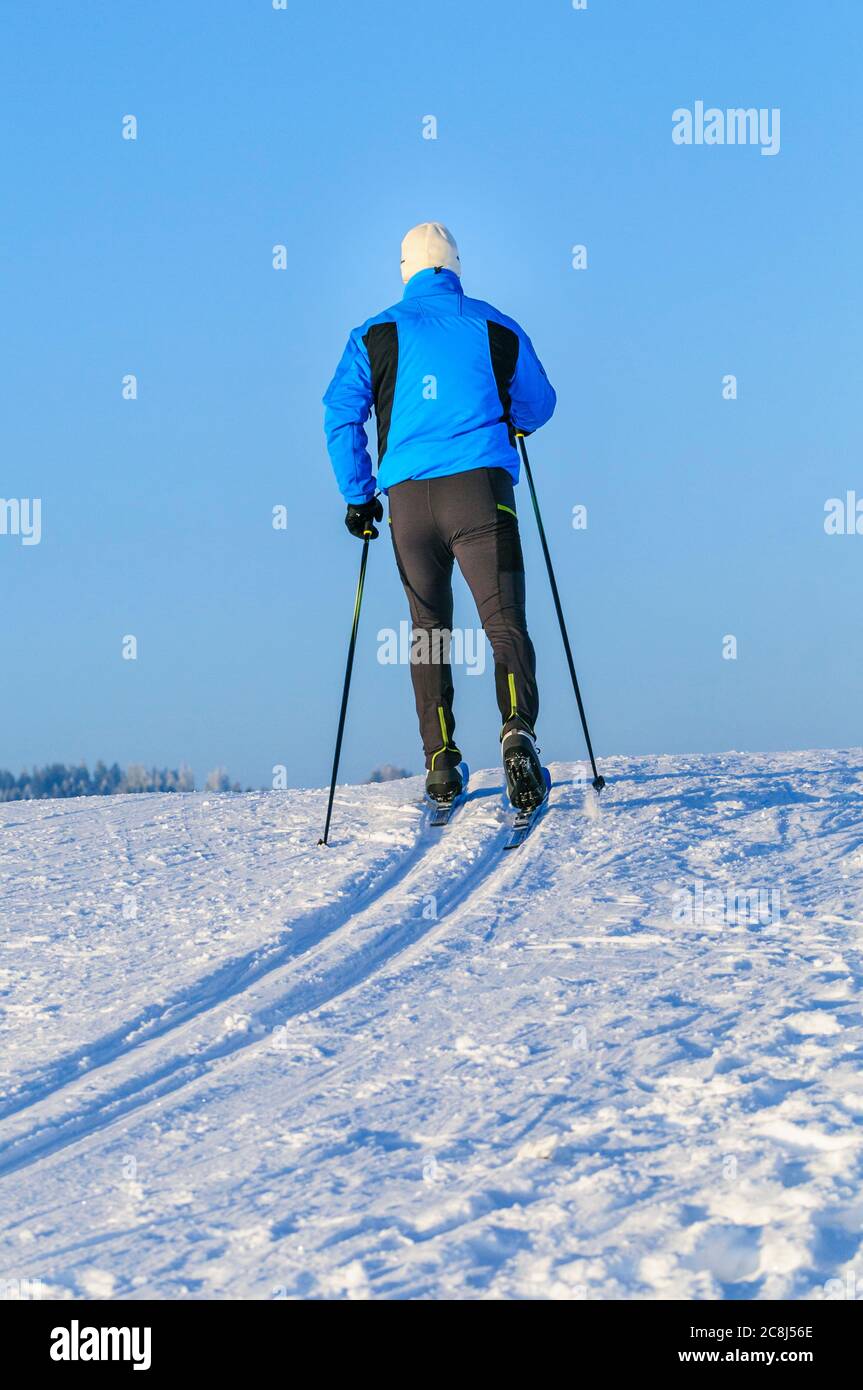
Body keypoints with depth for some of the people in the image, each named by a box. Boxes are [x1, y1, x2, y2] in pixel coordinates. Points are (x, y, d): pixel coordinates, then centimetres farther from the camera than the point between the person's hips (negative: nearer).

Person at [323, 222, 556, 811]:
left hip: (408, 496, 1)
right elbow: (538, 407, 20)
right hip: (481, 487, -1)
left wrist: (358, 496, 12)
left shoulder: (375, 335, 10)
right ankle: (518, 729, -32)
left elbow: (341, 416, 5)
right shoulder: (497, 327, 11)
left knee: (428, 629, 13)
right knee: (505, 621, -6)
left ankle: (441, 762, 7)